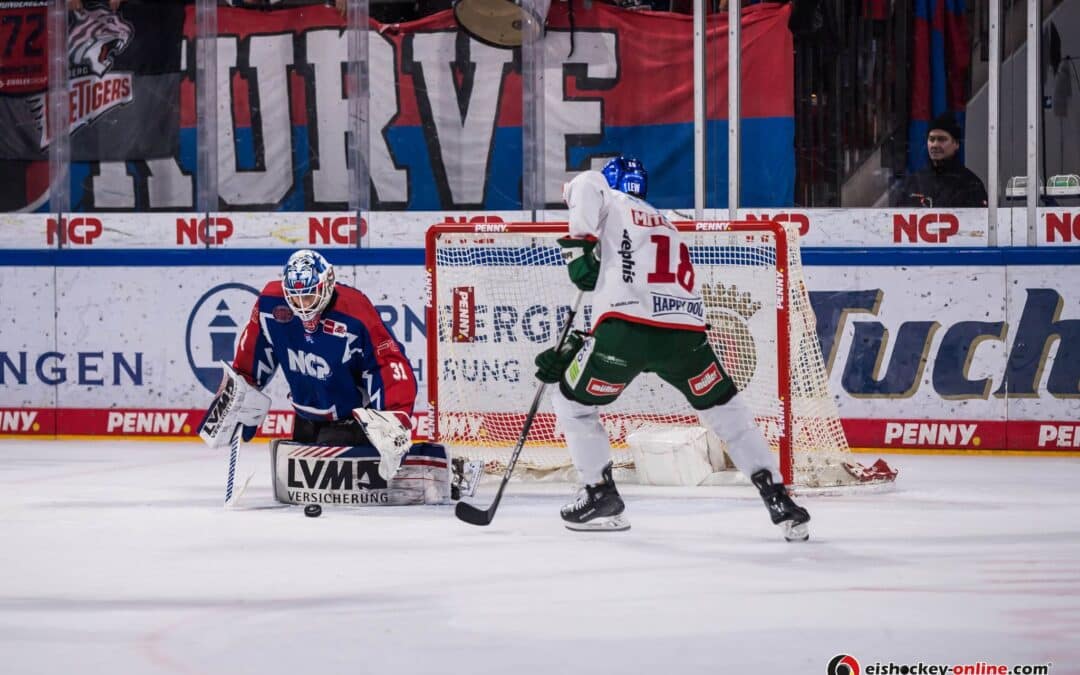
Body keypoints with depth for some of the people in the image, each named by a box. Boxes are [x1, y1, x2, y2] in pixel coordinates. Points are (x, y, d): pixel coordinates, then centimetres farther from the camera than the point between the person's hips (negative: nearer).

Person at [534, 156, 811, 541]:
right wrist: (572, 350, 30)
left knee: (572, 404, 19)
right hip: (685, 332, 5)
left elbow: (585, 185, -9)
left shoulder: (613, 204, 18)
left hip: (627, 331, -5)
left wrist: (580, 245, -5)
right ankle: (778, 499, 9)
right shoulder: (668, 229, 36)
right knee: (726, 413, 18)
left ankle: (601, 496, 18)